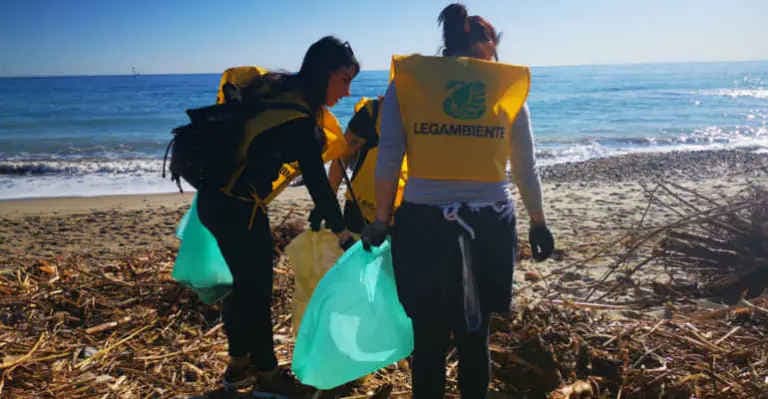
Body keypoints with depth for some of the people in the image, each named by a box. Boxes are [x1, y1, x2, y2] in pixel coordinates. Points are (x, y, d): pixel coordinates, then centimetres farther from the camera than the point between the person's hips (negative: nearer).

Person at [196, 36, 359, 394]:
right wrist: (344, 235, -8)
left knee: (245, 283, 19)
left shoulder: (273, 86, 4)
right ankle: (267, 373, 21)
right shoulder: (299, 121, -21)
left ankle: (239, 365, 33)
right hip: (237, 208, -9)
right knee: (258, 289, 4)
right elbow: (317, 184, -17)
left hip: (216, 198, 9)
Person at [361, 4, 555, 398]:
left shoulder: (406, 78, 3)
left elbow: (388, 160, -1)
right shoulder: (510, 83, 7)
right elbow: (525, 169, 10)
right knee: (475, 336, 17)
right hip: (490, 224, 2)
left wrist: (380, 221, 9)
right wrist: (538, 223, 22)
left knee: (428, 338, 11)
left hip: (425, 223, -1)